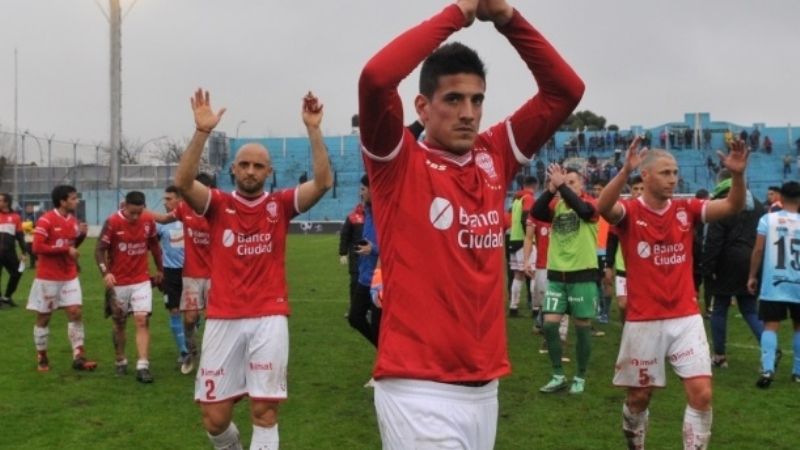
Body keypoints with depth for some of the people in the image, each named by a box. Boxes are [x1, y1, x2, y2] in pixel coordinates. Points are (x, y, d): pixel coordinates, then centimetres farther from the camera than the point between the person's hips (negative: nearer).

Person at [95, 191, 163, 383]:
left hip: (142, 280, 1)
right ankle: (120, 362, 28)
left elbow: (154, 245, 12)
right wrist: (105, 272, -26)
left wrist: (160, 269, 18)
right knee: (119, 322, 11)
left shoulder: (148, 221, -5)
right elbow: (100, 250, -11)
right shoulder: (112, 222, -14)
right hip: (118, 282, -1)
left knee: (142, 320, -10)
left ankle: (143, 366, -12)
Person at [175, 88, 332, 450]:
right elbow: (182, 182, -14)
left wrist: (313, 129, -15)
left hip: (269, 319, 0)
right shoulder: (218, 205, 4)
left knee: (265, 411, -1)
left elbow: (323, 182, -9)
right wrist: (202, 131, -22)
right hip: (223, 320, 1)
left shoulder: (281, 204, 5)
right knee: (214, 418, 4)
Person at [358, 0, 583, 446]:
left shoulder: (494, 158, 8)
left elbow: (566, 89, 7)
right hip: (420, 388, -6)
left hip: (485, 386, 6)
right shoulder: (399, 163, -5)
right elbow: (376, 77, -22)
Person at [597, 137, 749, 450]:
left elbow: (733, 206, -8)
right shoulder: (629, 211, -8)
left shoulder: (686, 209, 2)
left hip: (686, 318, 3)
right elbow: (602, 207, -30)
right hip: (643, 321, -2)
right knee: (639, 396, 12)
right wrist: (625, 171, -44)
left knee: (702, 394, -5)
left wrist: (737, 175, -27)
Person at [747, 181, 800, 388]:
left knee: (771, 325, -2)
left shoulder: (768, 219, -3)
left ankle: (767, 369, -20)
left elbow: (758, 250, -6)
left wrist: (752, 276, 3)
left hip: (773, 283, -1)